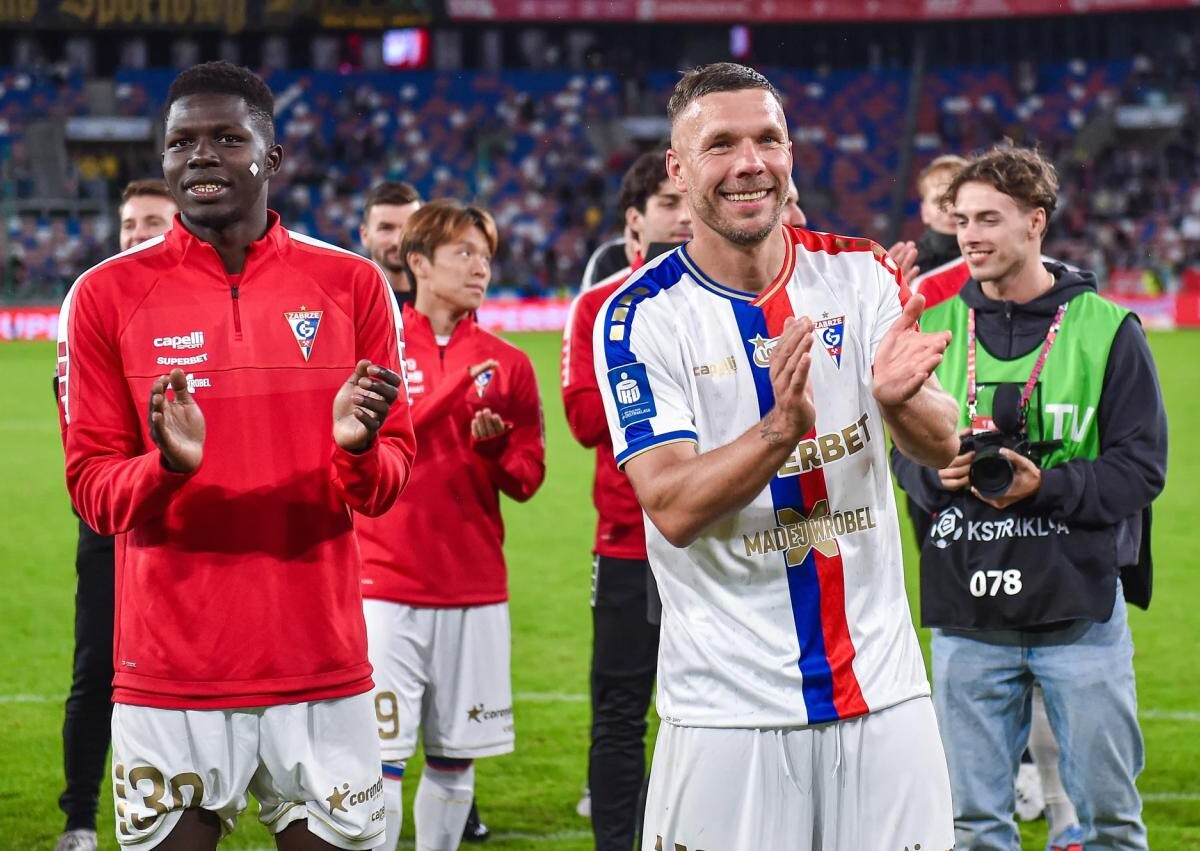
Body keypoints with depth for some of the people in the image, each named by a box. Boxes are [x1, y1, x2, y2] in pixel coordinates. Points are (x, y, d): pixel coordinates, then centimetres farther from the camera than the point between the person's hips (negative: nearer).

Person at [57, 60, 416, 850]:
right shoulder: (108, 296, 1)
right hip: (170, 677, -1)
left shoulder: (352, 285, 5)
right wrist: (168, 465, -20)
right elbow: (91, 488, 1)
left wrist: (357, 446, -15)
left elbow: (388, 481, 7)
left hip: (323, 664, 1)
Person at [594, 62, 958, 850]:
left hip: (881, 691, 3)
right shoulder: (642, 318, -7)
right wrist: (781, 431, -32)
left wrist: (899, 398, -28)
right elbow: (673, 508, -16)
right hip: (728, 709, -3)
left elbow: (942, 445, -5)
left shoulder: (858, 275, 2)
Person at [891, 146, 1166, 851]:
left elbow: (1142, 467, -5)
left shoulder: (1105, 329, -2)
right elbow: (900, 453, 11)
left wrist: (1043, 485, -18)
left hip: (1080, 608, -2)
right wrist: (939, 475, -11)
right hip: (967, 617, 3)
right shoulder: (935, 329, 8)